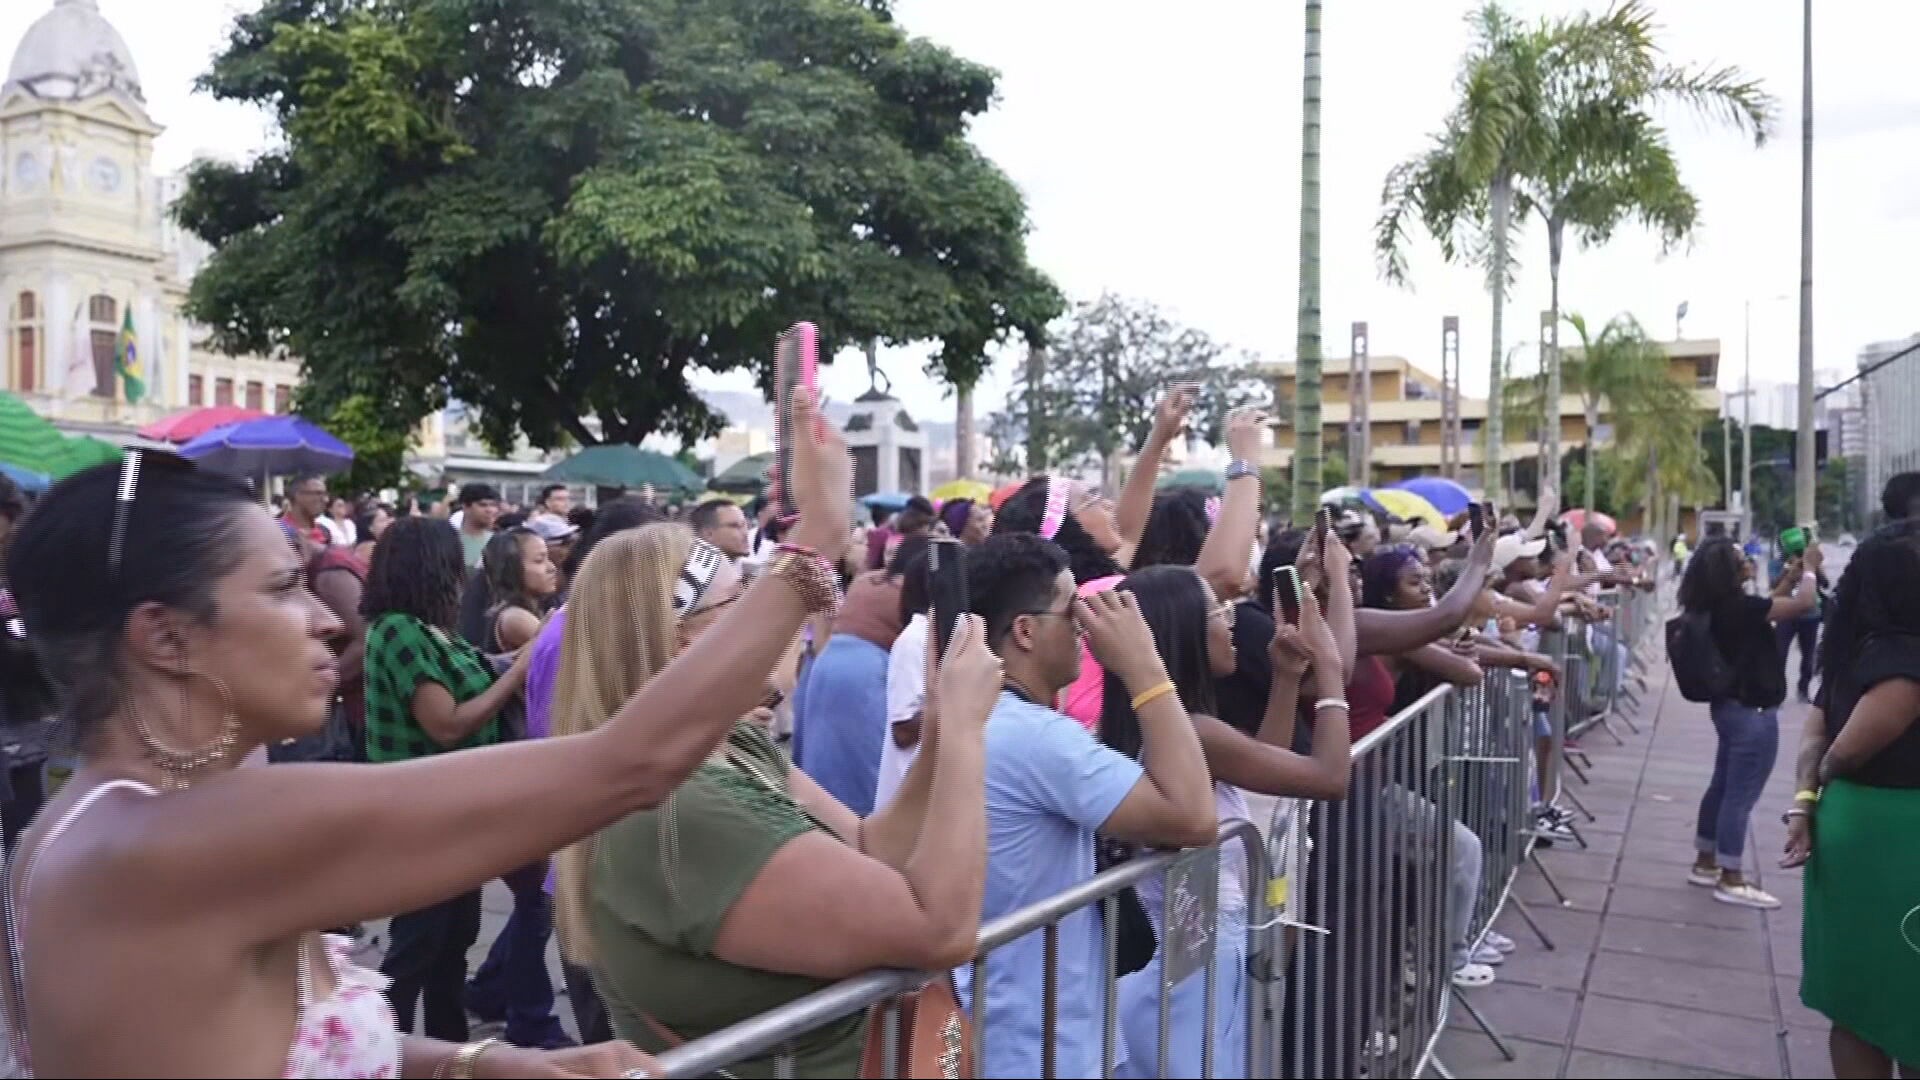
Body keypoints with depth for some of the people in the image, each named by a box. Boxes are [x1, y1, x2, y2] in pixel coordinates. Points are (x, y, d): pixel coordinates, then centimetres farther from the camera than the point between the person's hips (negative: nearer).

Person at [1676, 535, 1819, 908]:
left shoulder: (1719, 606, 4)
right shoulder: (1736, 606, -24)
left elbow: (1764, 610, 20)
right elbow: (1803, 604, -22)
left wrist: (1791, 577, 14)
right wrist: (1809, 569, -4)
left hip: (1732, 706, 10)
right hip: (1753, 712, -10)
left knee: (1723, 786, 17)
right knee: (1741, 794, -2)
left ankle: (1706, 863, 27)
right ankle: (1731, 880, 5)